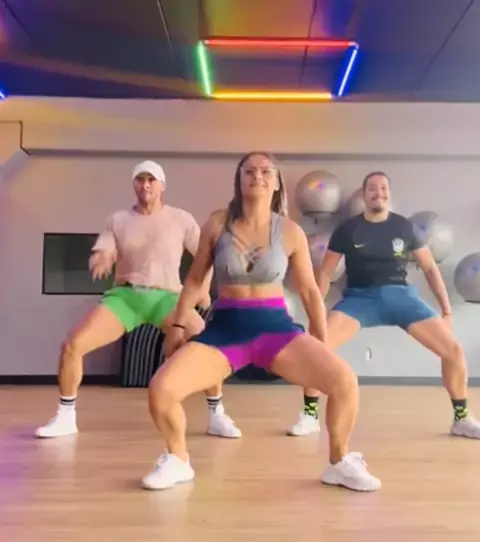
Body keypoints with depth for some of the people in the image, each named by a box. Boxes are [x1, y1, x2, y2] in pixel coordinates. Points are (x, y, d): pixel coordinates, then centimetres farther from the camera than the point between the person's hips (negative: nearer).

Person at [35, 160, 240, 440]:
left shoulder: (181, 219, 5)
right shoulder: (118, 220, 8)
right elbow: (97, 258, 3)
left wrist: (204, 288, -5)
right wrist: (101, 261, -22)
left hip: (166, 296, -1)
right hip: (124, 294, 2)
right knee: (72, 345, -14)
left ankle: (217, 416, 0)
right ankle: (65, 417, 8)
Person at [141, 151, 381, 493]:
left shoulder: (290, 232, -3)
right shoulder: (217, 225, -2)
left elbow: (310, 291, 5)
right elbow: (195, 279, 9)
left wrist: (322, 347, 7)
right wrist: (178, 324, 7)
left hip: (275, 326, 0)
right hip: (225, 327, 0)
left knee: (345, 381, -19)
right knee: (160, 389, -20)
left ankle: (340, 464, 11)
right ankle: (178, 462, 12)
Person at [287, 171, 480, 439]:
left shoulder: (405, 227, 5)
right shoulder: (347, 229, 1)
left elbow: (430, 268, 10)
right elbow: (325, 272, 4)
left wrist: (447, 309, 6)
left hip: (401, 295, 1)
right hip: (360, 297, -1)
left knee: (454, 350, -10)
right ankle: (310, 416, -5)